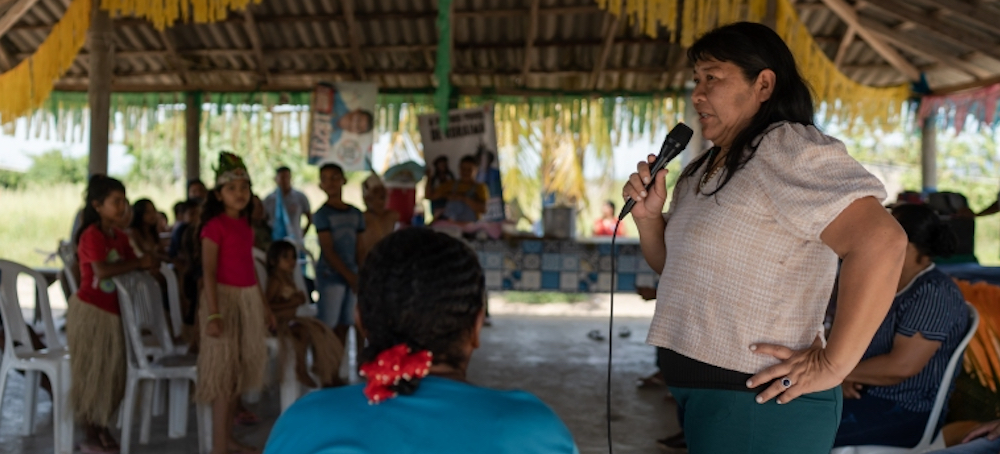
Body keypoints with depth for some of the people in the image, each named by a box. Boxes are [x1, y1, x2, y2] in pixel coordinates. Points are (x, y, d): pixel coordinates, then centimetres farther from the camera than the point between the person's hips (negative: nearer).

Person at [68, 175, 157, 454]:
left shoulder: (120, 236, 11)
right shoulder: (91, 235, -13)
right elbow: (102, 271, -26)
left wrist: (149, 261, -10)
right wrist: (139, 263, -21)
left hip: (113, 311, 7)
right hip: (90, 310, -7)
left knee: (113, 373, 10)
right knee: (91, 372, 1)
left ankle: (103, 428, 23)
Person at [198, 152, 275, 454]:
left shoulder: (244, 224, 11)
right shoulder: (215, 226, -11)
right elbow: (208, 273, -16)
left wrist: (264, 305, 17)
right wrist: (213, 314, -24)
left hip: (248, 299, 8)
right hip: (224, 297, -8)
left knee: (241, 369, 12)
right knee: (224, 370, -6)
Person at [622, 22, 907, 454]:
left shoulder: (787, 148, -17)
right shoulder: (702, 171, 12)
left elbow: (880, 240, -28)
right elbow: (671, 265, 21)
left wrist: (832, 365, -24)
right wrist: (648, 216, 0)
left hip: (759, 404, -9)